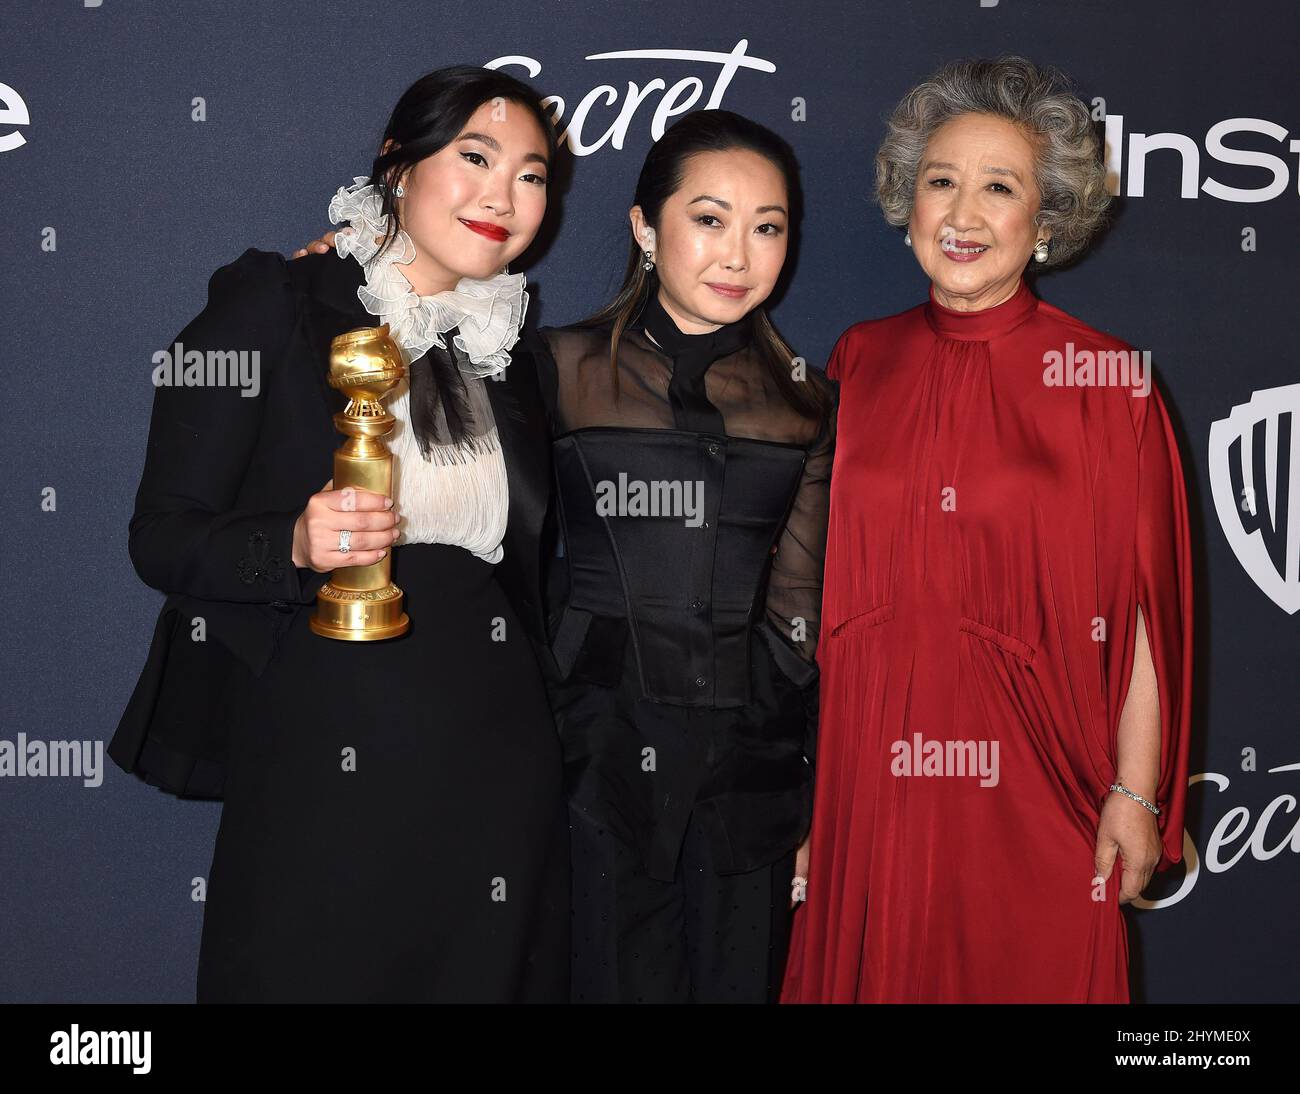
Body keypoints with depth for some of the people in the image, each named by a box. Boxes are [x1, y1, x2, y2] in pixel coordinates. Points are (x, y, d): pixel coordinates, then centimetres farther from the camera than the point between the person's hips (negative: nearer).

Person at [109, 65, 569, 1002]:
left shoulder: (509, 353, 11)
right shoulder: (271, 304, -4)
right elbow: (163, 537, -5)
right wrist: (294, 546, -23)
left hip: (495, 784, 5)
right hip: (320, 777, -4)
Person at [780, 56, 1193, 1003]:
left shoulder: (1106, 381, -5)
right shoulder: (859, 363, 4)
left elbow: (1142, 609, -5)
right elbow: (821, 571, 7)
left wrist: (1136, 794, -7)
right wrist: (803, 775, 5)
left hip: (1031, 784, -2)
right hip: (868, 775, 3)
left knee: (1023, 972, 10)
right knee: (874, 972, 14)